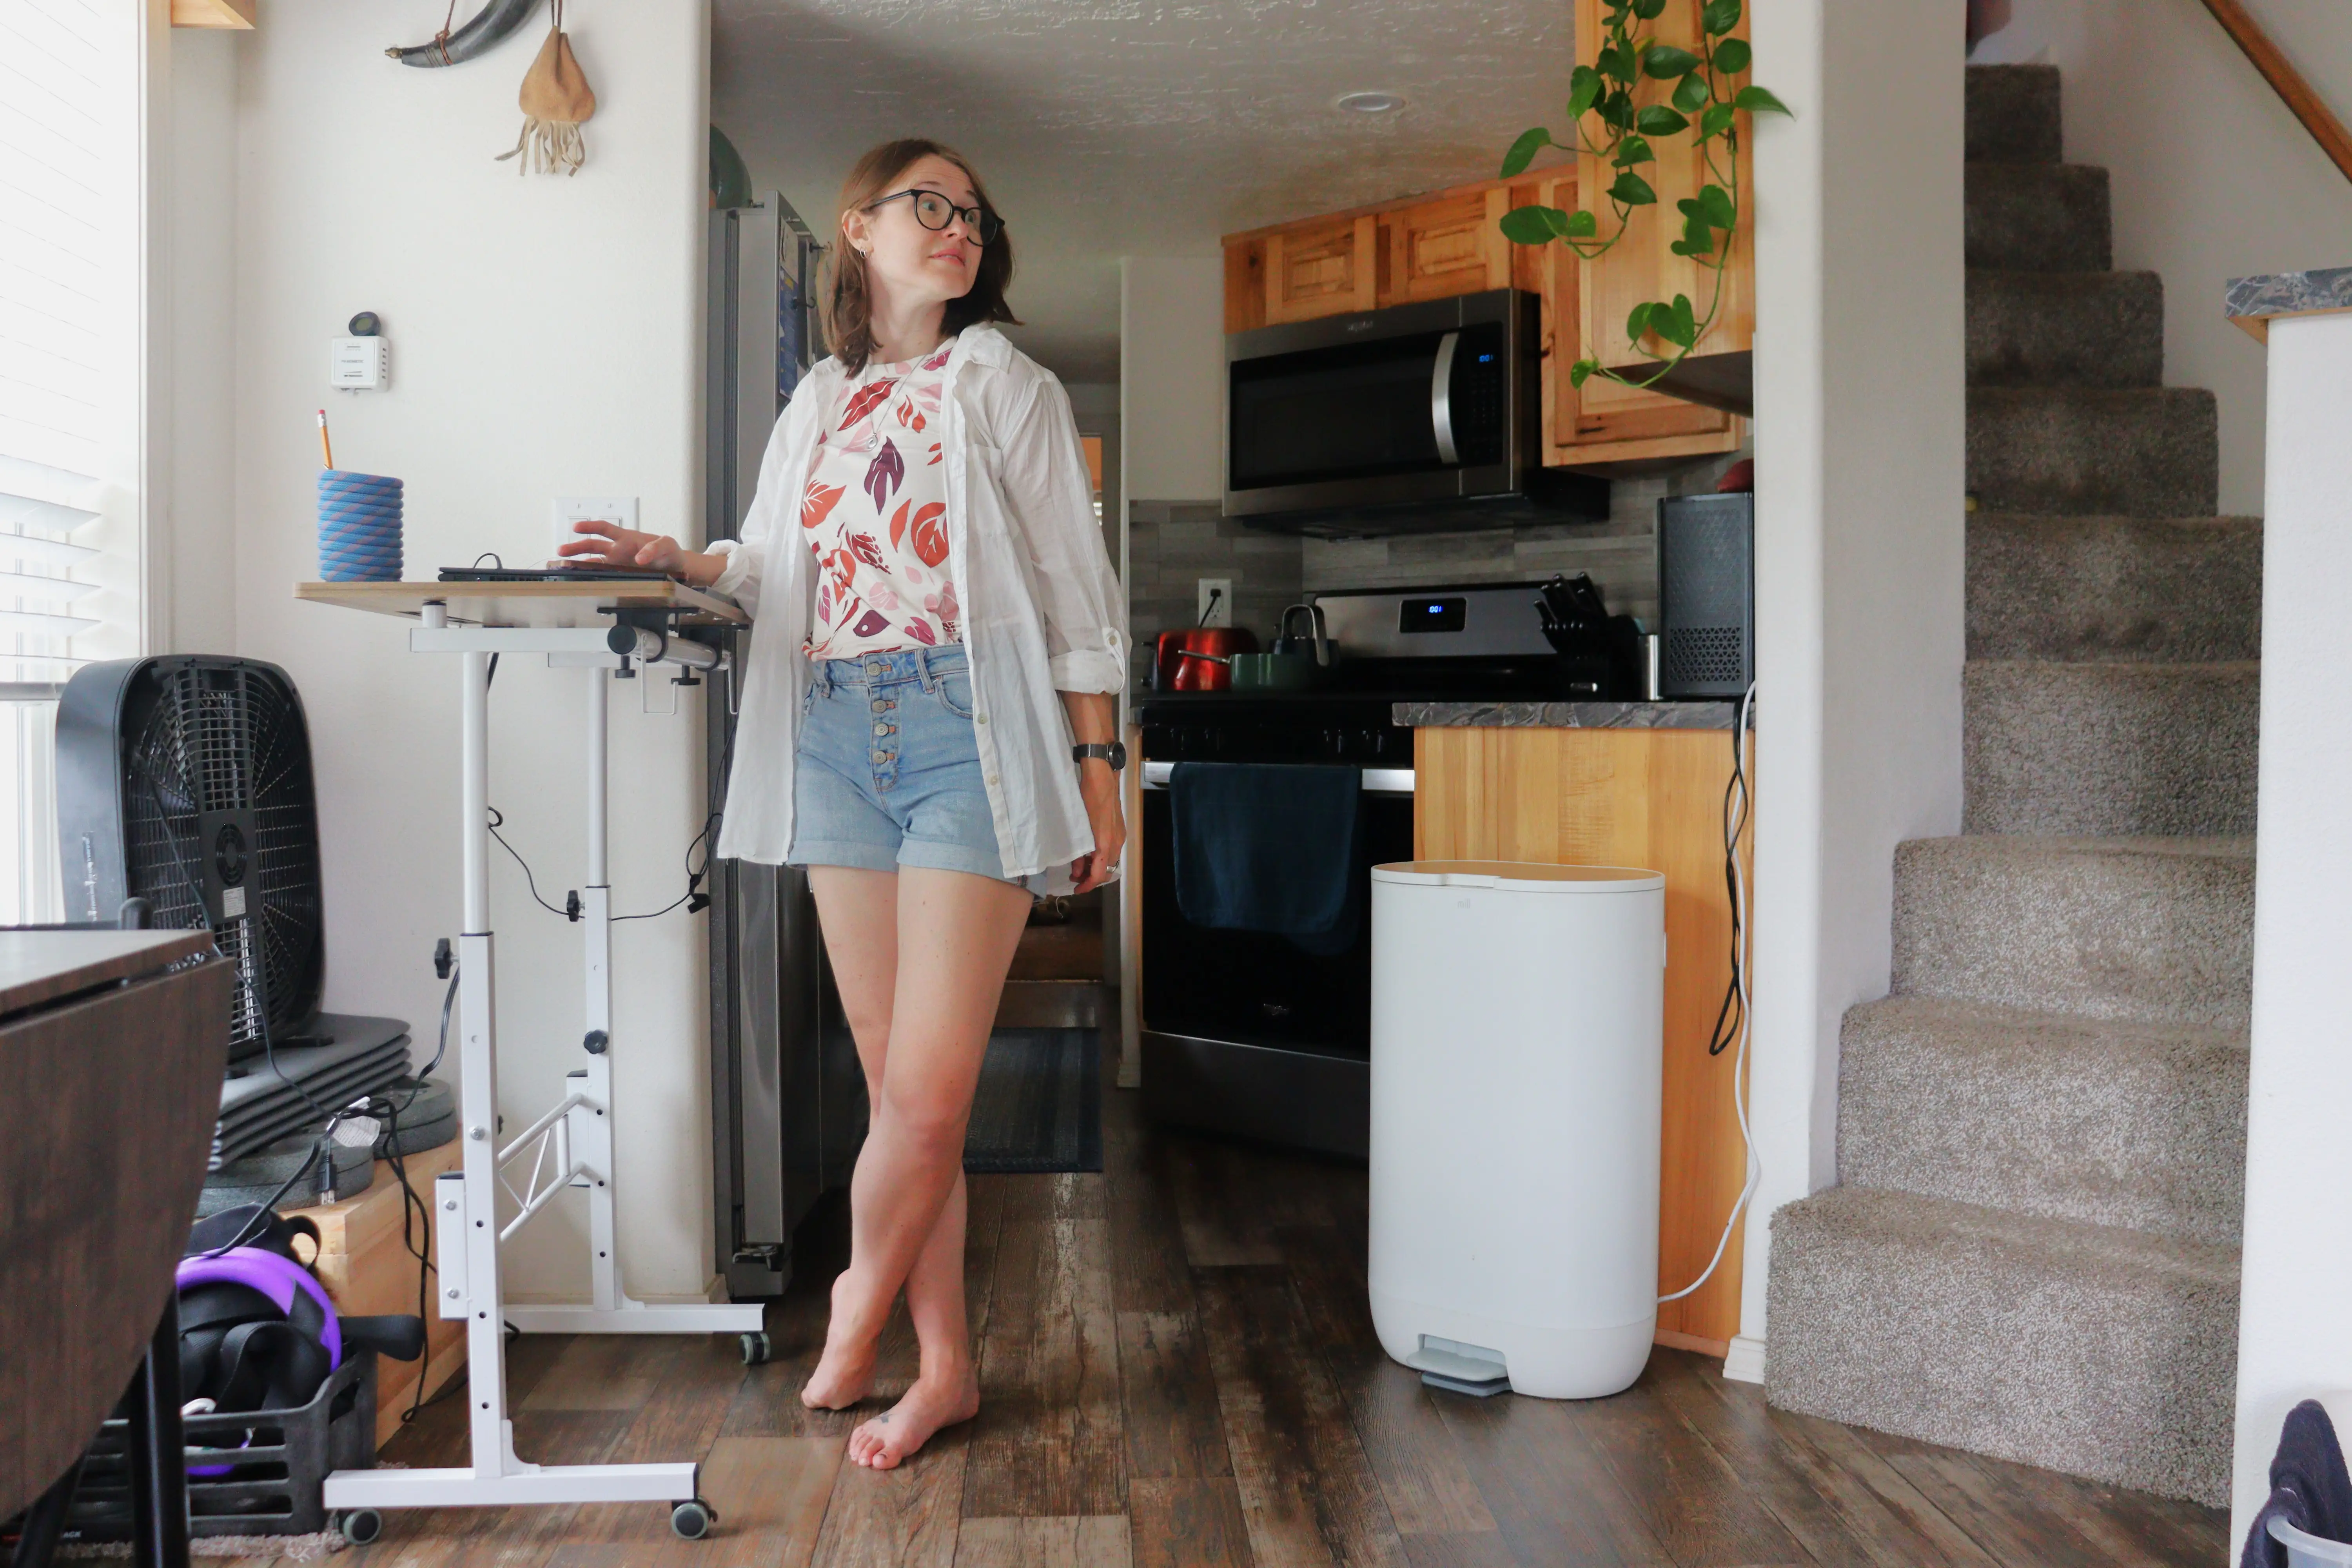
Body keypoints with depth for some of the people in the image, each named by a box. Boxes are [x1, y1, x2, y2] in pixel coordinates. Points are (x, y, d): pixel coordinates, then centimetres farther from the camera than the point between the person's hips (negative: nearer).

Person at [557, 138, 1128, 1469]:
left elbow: (1076, 590, 1)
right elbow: (781, 568, 24)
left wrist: (1097, 769, -4)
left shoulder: (1004, 386, 6)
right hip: (836, 741, 5)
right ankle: (946, 1366, 19)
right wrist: (682, 562, 5)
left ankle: (862, 1297, 19)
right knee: (895, 1079, 6)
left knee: (928, 1090, -8)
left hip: (968, 737, -4)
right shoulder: (820, 403, 19)